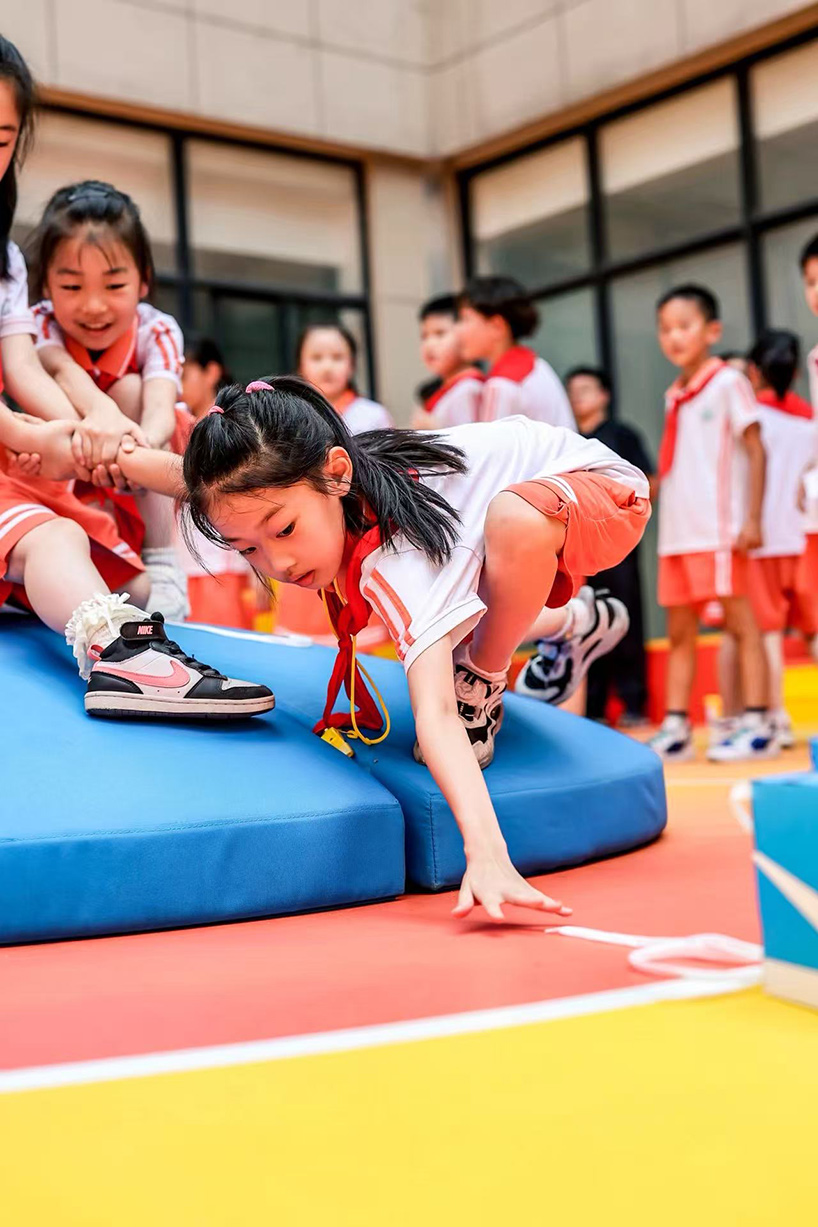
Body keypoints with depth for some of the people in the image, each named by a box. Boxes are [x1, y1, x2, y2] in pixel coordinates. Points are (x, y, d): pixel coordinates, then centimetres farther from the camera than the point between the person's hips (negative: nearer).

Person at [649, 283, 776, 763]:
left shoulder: (728, 383, -3)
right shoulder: (674, 396, 15)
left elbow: (756, 451, -7)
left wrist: (752, 520, -14)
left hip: (719, 530, -7)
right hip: (677, 534, 7)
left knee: (740, 620, -4)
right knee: (679, 632, 8)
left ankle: (757, 724, 0)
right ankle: (675, 729, 12)